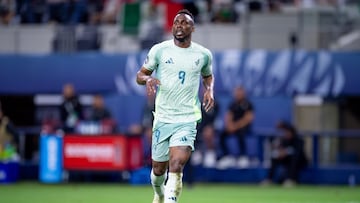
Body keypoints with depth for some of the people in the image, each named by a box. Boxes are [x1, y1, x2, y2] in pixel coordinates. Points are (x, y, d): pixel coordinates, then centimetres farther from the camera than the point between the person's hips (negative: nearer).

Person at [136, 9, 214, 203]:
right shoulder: (159, 50, 0)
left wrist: (209, 90, 2)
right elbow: (140, 75, 7)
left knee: (176, 166, -20)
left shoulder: (203, 54, 4)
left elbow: (208, 75, 24)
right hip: (163, 119, 1)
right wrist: (148, 79, -17)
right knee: (159, 169, 13)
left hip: (187, 119, -1)